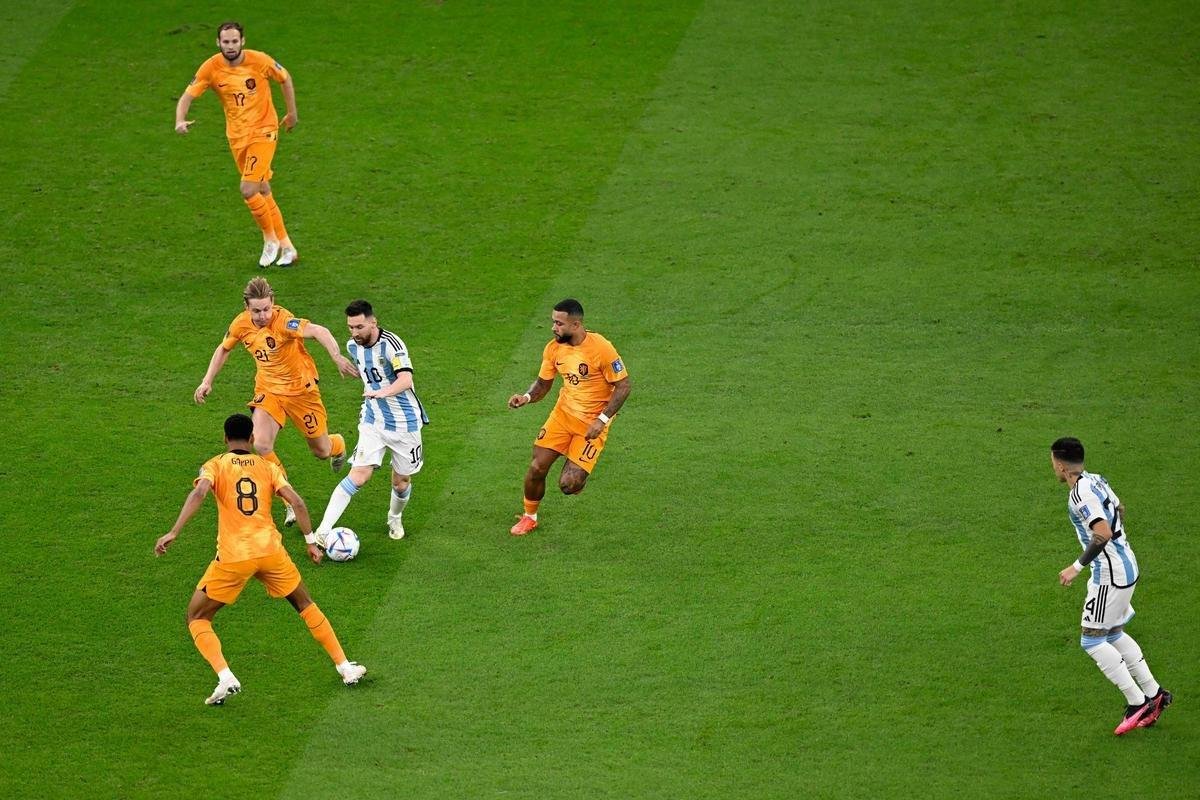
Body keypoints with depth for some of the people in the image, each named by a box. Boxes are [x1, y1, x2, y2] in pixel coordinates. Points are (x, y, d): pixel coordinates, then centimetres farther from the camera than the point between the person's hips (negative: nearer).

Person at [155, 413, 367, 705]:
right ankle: (345, 667, 28)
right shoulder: (268, 467, 13)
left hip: (232, 557, -3)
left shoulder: (215, 465, 6)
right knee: (305, 605, 26)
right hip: (270, 550, 3)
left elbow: (199, 493, -14)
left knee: (197, 618, 13)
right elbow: (297, 502, 3)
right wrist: (311, 541, 12)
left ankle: (225, 678, -8)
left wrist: (173, 533, -19)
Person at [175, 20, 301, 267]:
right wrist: (180, 121, -30)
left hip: (263, 131, -4)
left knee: (248, 190, -16)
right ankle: (286, 248, 25)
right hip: (236, 136, 4)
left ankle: (271, 239, 6)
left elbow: (285, 78, 2)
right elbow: (187, 96, -10)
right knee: (263, 192, 12)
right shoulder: (211, 68, -10)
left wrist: (292, 113, 9)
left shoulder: (259, 61, -15)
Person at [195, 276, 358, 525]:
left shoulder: (282, 321, -29)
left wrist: (337, 357, -61)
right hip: (268, 390, 4)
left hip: (300, 389, -4)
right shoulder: (241, 324, -10)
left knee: (321, 451, 10)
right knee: (261, 444, -20)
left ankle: (338, 445, 52)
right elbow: (223, 349, 11)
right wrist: (207, 381, 7)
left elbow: (319, 331, -44)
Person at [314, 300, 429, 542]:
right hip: (373, 422, 3)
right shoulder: (353, 346, -2)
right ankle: (323, 530, -18)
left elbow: (406, 379, -38)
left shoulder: (391, 344, -22)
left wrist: (382, 392, -55)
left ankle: (395, 519, 42)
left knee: (401, 481, 10)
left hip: (405, 422, -3)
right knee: (359, 474, -14)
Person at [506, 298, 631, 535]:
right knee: (536, 468, -4)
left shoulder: (601, 348, -22)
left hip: (592, 423, -5)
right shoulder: (553, 348, -5)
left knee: (568, 485, -14)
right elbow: (543, 383, 8)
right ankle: (529, 517, 22)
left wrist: (602, 420, -21)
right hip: (563, 413, 5)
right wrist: (527, 397, -15)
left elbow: (623, 385, -15)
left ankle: (578, 473, 24)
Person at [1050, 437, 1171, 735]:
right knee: (1113, 635, 21)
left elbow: (1103, 533, -31)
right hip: (1127, 567, 10)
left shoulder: (1081, 494, -21)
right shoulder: (1096, 480, 8)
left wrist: (1077, 567, -25)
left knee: (1092, 641, -4)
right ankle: (1154, 693, 24)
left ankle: (1137, 703, -3)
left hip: (1111, 575, -10)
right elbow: (1119, 509, 25)